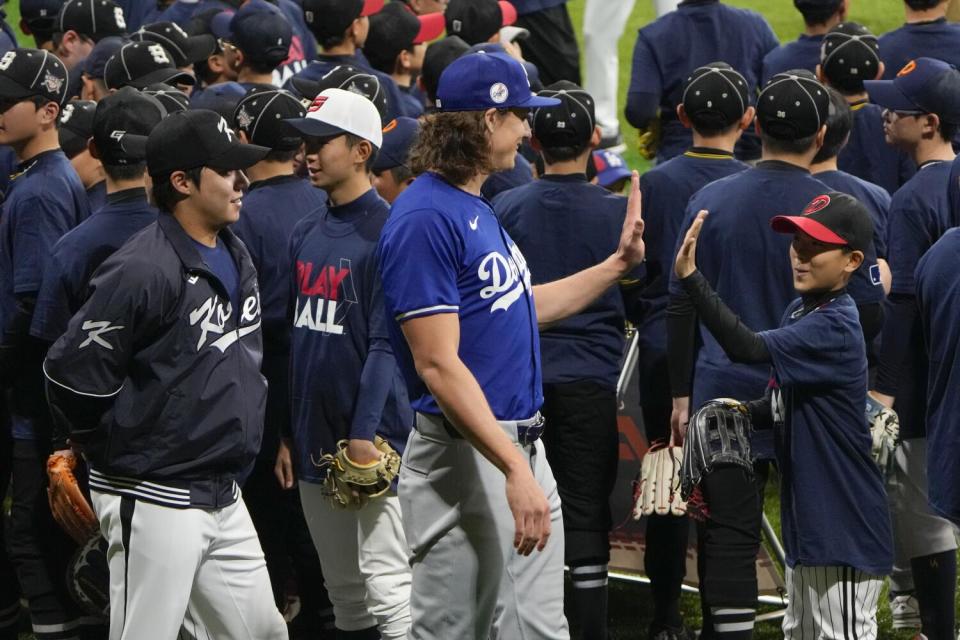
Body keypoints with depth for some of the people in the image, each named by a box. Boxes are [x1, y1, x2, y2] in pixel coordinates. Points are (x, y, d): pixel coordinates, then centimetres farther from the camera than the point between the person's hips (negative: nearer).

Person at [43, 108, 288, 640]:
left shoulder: (235, 258, 11)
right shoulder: (143, 271, -18)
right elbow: (72, 376, -17)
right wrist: (116, 455, -4)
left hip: (222, 495, 9)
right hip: (156, 500, -9)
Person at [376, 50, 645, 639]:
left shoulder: (479, 209, 15)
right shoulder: (426, 218, -17)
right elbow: (438, 366, -23)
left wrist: (619, 264, 25)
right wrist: (515, 470, -27)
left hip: (523, 446, 10)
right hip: (466, 458, -10)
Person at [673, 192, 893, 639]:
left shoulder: (834, 327, -21)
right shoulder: (799, 314, 9)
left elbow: (747, 348, -33)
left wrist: (690, 277, -38)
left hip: (846, 532, -10)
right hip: (807, 524, 10)